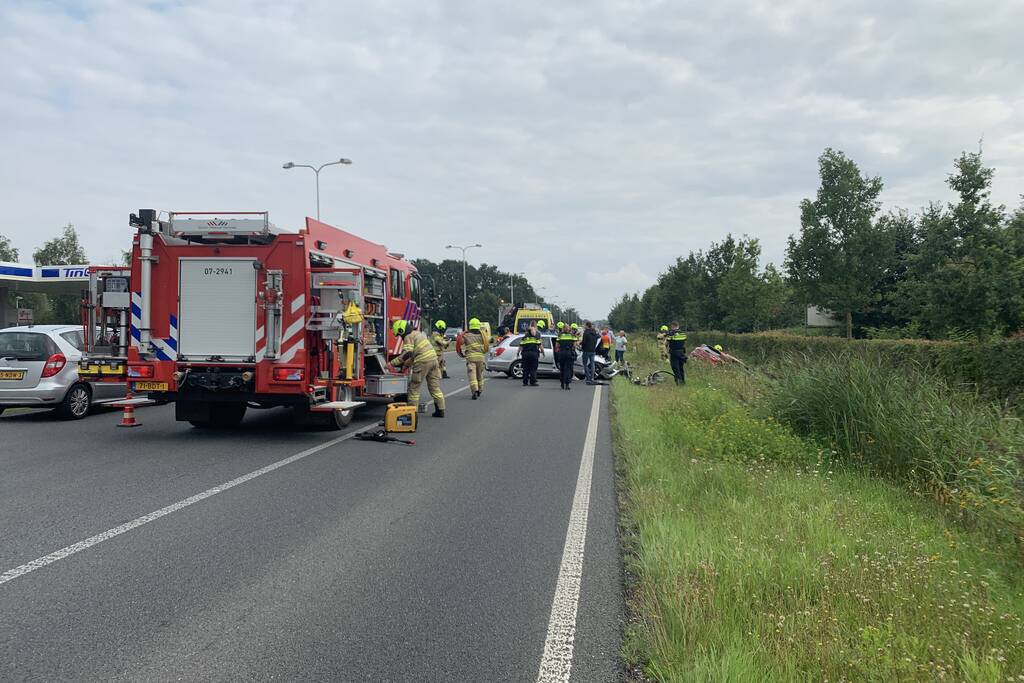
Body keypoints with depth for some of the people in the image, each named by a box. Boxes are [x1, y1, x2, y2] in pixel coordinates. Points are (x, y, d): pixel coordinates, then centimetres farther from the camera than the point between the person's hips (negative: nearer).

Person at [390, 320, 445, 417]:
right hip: (433, 358, 9)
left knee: (414, 387, 2)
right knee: (434, 386, 13)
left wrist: (392, 363, -17)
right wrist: (406, 364, 30)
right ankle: (440, 410, 14)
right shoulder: (417, 333, 21)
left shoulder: (408, 337, -7)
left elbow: (406, 354, -19)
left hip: (423, 362, -9)